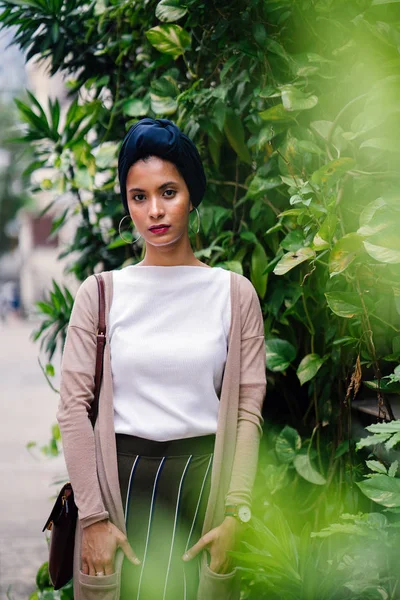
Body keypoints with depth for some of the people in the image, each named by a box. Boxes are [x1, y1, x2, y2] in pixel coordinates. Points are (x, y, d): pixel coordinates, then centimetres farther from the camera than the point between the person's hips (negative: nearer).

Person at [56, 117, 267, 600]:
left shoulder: (234, 293, 2)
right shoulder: (100, 293, 1)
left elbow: (247, 411, 0)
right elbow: (73, 406, -3)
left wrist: (236, 515, -8)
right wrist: (92, 517, -9)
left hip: (204, 475, 0)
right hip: (120, 477, 0)